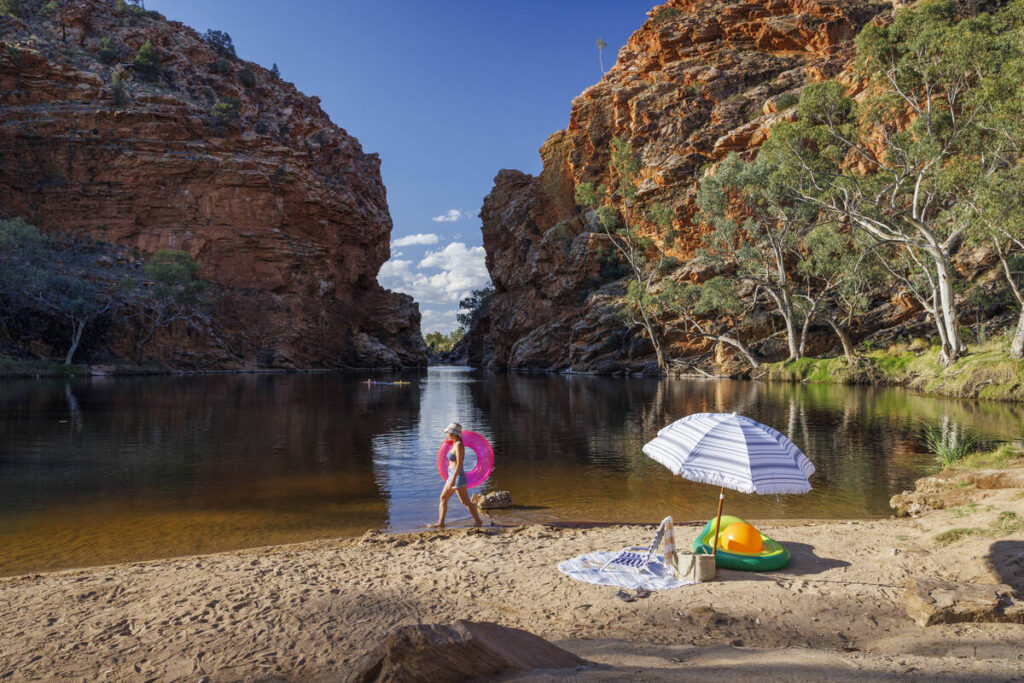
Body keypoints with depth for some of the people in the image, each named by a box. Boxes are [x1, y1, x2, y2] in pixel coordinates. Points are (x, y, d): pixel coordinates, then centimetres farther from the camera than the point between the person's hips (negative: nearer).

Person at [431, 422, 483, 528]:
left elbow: (459, 464, -22)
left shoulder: (459, 445, -17)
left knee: (465, 501, -1)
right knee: (443, 498, 9)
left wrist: (453, 479, -24)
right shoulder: (455, 444, 11)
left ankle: (478, 521, 11)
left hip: (458, 476, -10)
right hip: (452, 476, 10)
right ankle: (440, 523, 12)